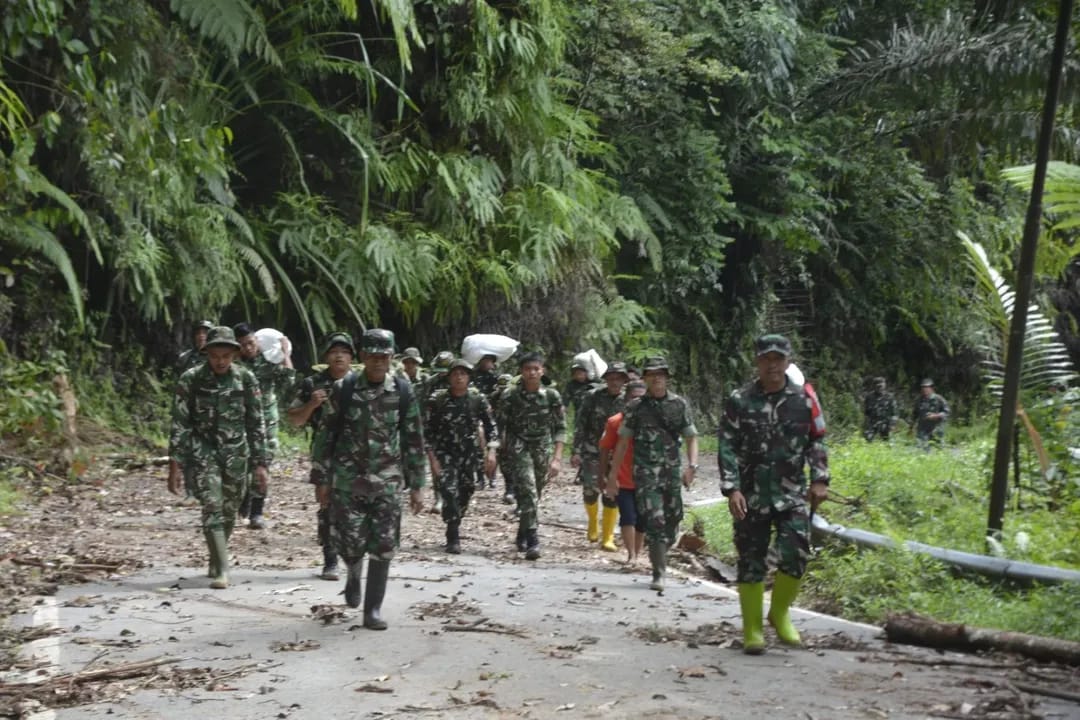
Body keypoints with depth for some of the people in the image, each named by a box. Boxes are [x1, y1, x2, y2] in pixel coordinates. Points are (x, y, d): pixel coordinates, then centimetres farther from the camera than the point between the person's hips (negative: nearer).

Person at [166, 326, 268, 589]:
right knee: (212, 508, -15)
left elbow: (256, 424, 3)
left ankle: (216, 562, 29)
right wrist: (175, 465, -9)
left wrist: (260, 463, 0)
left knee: (228, 512, 9)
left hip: (236, 454, 2)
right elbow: (180, 425, -5)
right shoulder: (191, 380, -7)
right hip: (202, 452, -2)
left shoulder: (246, 379, -2)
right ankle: (221, 570, -16)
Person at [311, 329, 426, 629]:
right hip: (348, 479, -1)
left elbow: (414, 440, 4)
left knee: (383, 547, -3)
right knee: (351, 542, -1)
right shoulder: (344, 389, -3)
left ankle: (373, 609, 9)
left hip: (387, 481, 1)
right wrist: (321, 478, 1)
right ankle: (353, 575, 34)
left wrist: (416, 486, 3)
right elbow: (326, 434, 2)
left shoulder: (403, 392, -1)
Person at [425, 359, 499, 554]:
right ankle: (453, 539, -12)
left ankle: (453, 529, 29)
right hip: (445, 455, -3)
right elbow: (428, 431, -3)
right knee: (449, 493, -17)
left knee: (464, 495, 7)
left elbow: (491, 426, 2)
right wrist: (432, 458, -9)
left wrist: (491, 451, -11)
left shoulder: (478, 399, -1)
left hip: (470, 455, 3)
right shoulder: (437, 401, -5)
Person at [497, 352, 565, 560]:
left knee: (533, 496, 10)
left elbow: (560, 428, 2)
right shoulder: (510, 394, -5)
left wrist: (557, 457, -6)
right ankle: (533, 541, -21)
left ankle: (523, 535, 31)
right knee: (527, 492, -18)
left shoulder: (551, 396, -1)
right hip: (518, 448, -3)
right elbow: (500, 425, 0)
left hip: (543, 450, 3)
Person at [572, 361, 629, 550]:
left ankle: (608, 538, 5)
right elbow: (579, 424, -2)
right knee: (590, 490, -4)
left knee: (612, 496, -2)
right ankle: (592, 522, 26)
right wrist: (576, 451, -8)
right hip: (592, 452, -1)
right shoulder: (593, 397, -4)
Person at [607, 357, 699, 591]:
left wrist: (692, 466, -7)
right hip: (646, 474, -2)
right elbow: (623, 442, 7)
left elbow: (691, 437, 7)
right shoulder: (635, 407, 3)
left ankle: (659, 559, 31)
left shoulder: (679, 404, 6)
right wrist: (613, 474, 5)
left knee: (672, 520, 8)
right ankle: (659, 573, -10)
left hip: (673, 472, 2)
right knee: (654, 521, -12)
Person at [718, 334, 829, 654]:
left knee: (796, 556, -11)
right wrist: (732, 489, -11)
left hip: (792, 494, 1)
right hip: (751, 495, -1)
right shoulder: (739, 401, -1)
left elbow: (816, 442, 12)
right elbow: (727, 448, -2)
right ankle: (752, 630, 13)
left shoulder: (804, 399, 4)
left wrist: (819, 480, 2)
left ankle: (779, 613, 15)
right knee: (751, 562, 3)